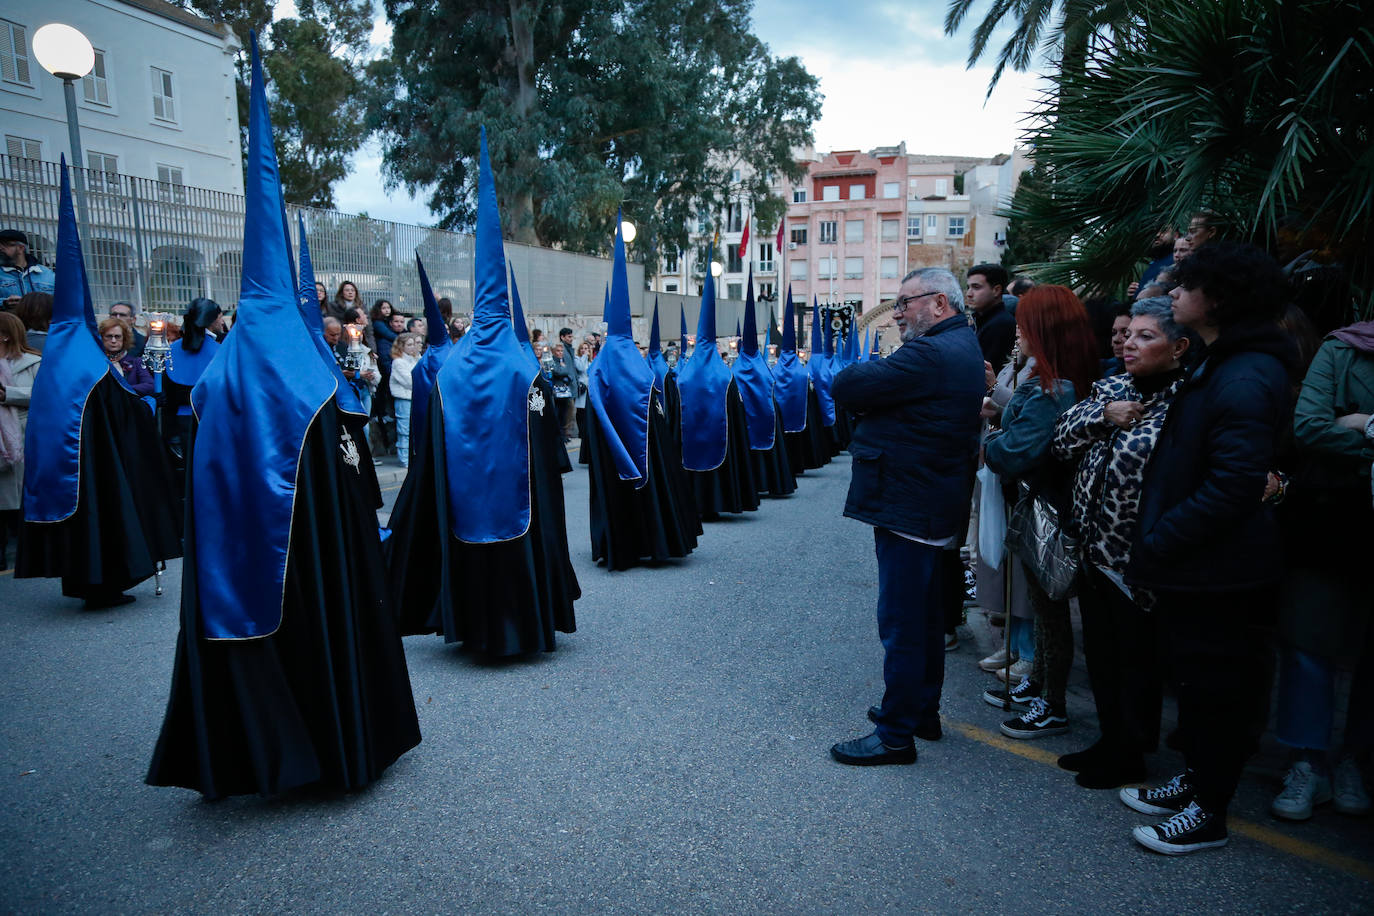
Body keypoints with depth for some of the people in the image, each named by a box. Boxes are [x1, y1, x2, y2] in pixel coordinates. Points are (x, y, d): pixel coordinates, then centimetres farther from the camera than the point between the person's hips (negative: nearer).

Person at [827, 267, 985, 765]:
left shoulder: (930, 355, -21)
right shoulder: (964, 347, 13)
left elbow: (845, 386, -21)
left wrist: (872, 370, -2)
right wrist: (878, 380, -6)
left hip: (907, 508, -11)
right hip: (935, 504, 11)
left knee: (901, 624, -2)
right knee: (926, 615, 20)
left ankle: (896, 734, 8)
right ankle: (923, 710, 34)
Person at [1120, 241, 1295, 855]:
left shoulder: (1245, 379, -22)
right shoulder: (1217, 365, 11)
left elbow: (1233, 486, -28)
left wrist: (1158, 542, -21)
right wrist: (1158, 539, 10)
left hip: (1221, 570, -10)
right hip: (1194, 563, 10)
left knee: (1217, 685, 5)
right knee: (1194, 675, 21)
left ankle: (1209, 813, 21)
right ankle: (1196, 778, 38)